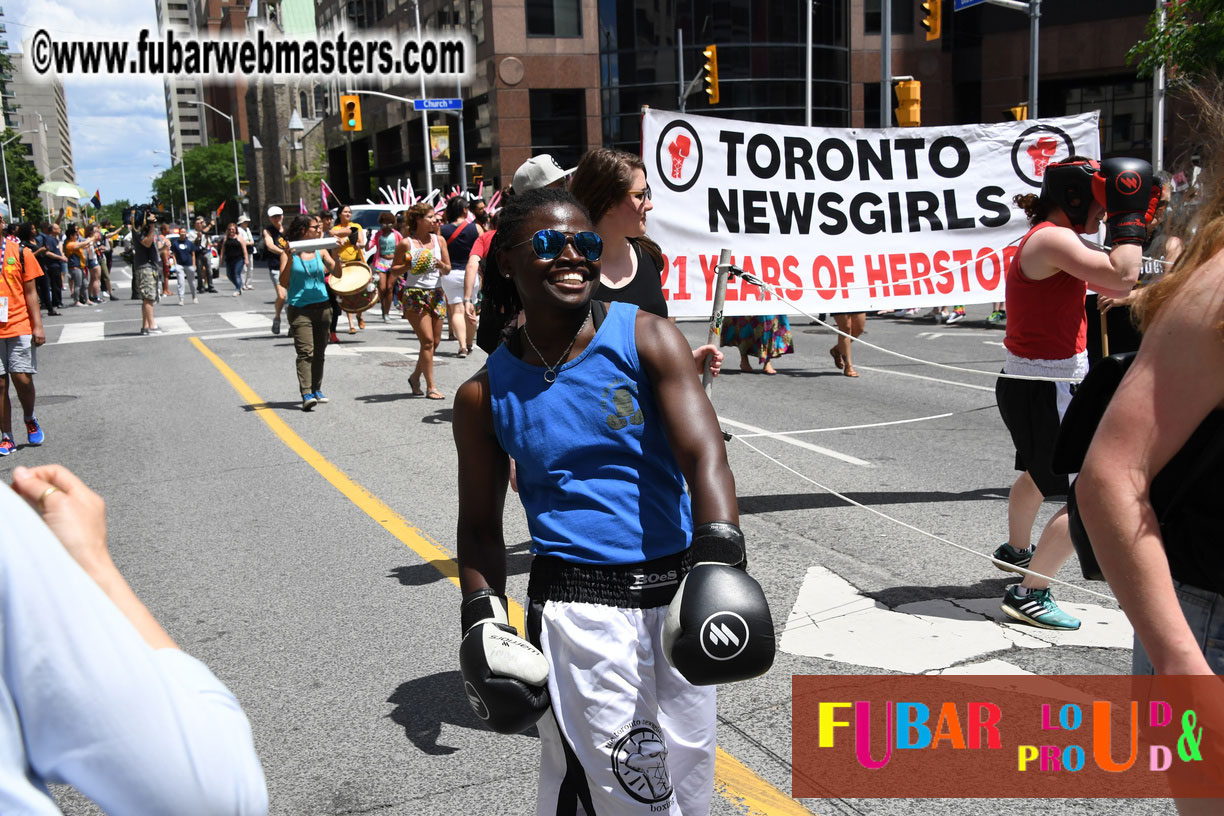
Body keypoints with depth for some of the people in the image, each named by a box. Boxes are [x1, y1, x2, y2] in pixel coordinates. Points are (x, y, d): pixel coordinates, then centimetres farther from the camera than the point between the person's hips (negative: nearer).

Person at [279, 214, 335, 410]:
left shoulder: (320, 251, 9)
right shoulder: (289, 253, -2)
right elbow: (284, 283, -7)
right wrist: (290, 259, -16)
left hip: (322, 306, 4)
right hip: (299, 308, -4)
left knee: (319, 352, 10)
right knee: (305, 352, -14)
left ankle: (316, 390, 23)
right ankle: (306, 394, -19)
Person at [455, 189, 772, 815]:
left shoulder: (646, 337, -4)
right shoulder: (486, 394, -1)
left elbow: (703, 452, -15)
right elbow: (481, 526, 9)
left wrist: (717, 552, -30)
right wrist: (483, 617, -3)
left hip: (677, 590, 2)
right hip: (578, 607, -1)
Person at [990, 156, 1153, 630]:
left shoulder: (1051, 240, 13)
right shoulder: (1052, 239, -19)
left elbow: (1110, 287, 18)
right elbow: (1121, 277, -29)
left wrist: (1133, 227, 12)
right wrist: (1128, 216, -17)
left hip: (1033, 388, 11)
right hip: (1043, 393, -11)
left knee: (1038, 473, 33)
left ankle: (1016, 550, 56)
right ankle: (1029, 594, -3)